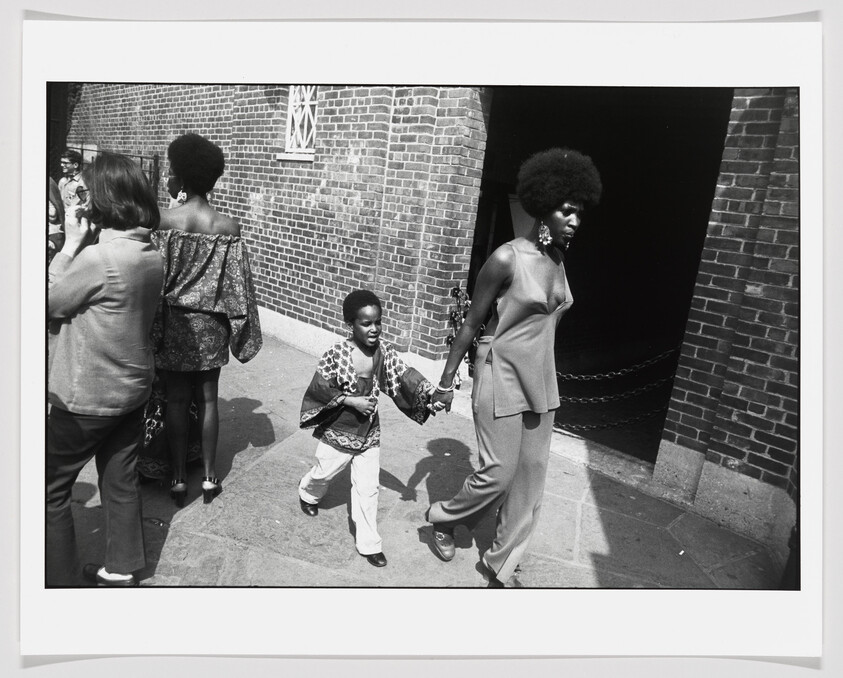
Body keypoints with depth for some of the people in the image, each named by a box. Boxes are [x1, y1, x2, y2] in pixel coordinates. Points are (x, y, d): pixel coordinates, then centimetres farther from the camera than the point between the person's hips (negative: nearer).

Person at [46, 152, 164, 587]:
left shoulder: (98, 258, -24)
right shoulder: (151, 255, 0)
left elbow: (50, 301, -10)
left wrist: (71, 244, -8)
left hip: (88, 397, -7)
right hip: (133, 387, 8)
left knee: (52, 488, 12)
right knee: (120, 481, 19)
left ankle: (61, 580, 25)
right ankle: (121, 570, 34)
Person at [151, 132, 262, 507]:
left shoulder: (163, 220, -11)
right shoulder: (228, 226, -8)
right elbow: (238, 284, -5)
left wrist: (152, 327, 2)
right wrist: (243, 332, 4)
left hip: (173, 321, -1)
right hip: (210, 323, 1)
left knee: (176, 399, 11)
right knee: (207, 398, 12)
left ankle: (178, 478, 21)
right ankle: (209, 476, 22)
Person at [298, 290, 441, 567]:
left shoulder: (385, 351, -10)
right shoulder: (336, 354, -21)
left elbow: (405, 376, -16)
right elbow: (319, 389, -16)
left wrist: (431, 392, -32)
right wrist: (352, 401, -24)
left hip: (370, 434, 3)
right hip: (338, 432, -2)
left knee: (368, 488, 10)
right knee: (323, 473, 23)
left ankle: (368, 543, 26)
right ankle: (308, 493, 59)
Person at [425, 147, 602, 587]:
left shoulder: (558, 261, 5)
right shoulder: (506, 259, -17)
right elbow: (471, 323, -11)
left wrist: (542, 375, 19)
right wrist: (446, 381, -7)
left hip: (540, 380, 8)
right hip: (501, 377, -7)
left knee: (530, 477, 11)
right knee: (498, 473, 0)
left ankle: (500, 567, 29)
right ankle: (442, 518, 31)